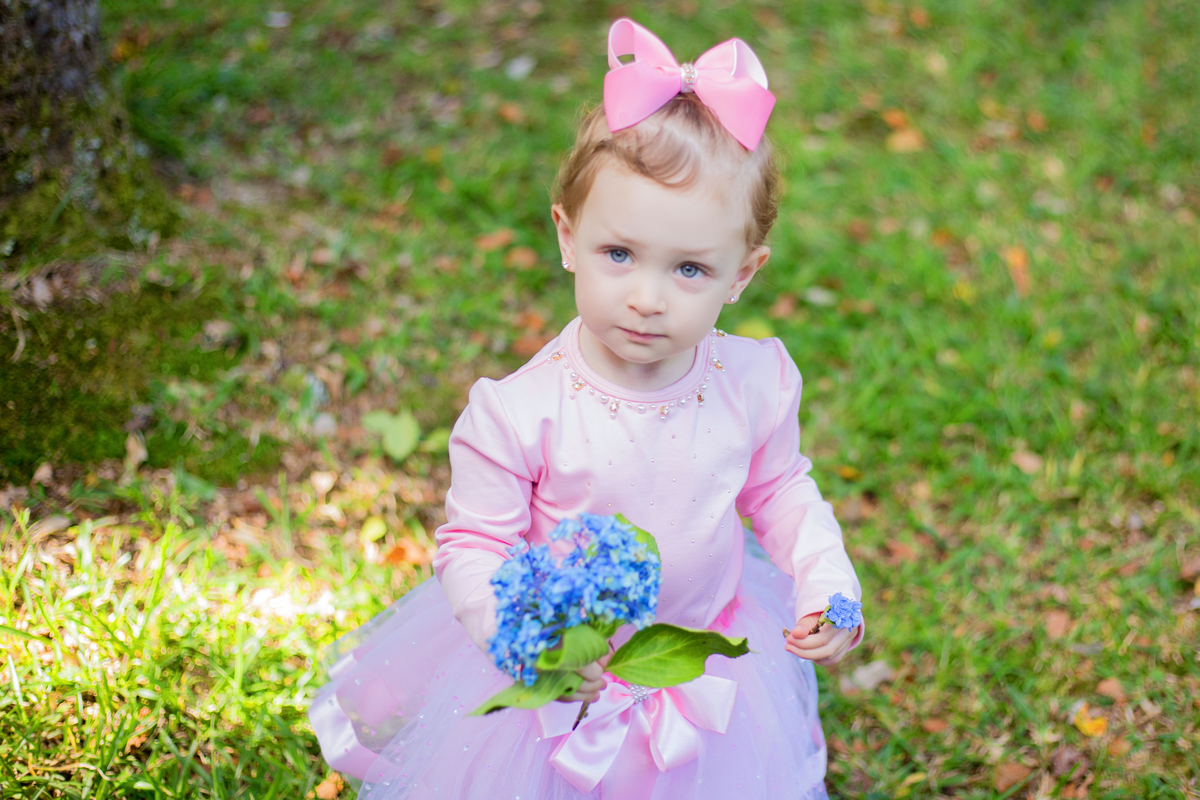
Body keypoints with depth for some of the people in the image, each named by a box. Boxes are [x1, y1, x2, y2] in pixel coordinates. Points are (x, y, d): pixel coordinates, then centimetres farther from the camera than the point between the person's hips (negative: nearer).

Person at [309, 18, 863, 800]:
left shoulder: (757, 383, -17)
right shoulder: (522, 413, -28)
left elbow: (781, 490, 2)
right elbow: (473, 545, -19)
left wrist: (828, 584, -10)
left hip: (710, 668, 3)